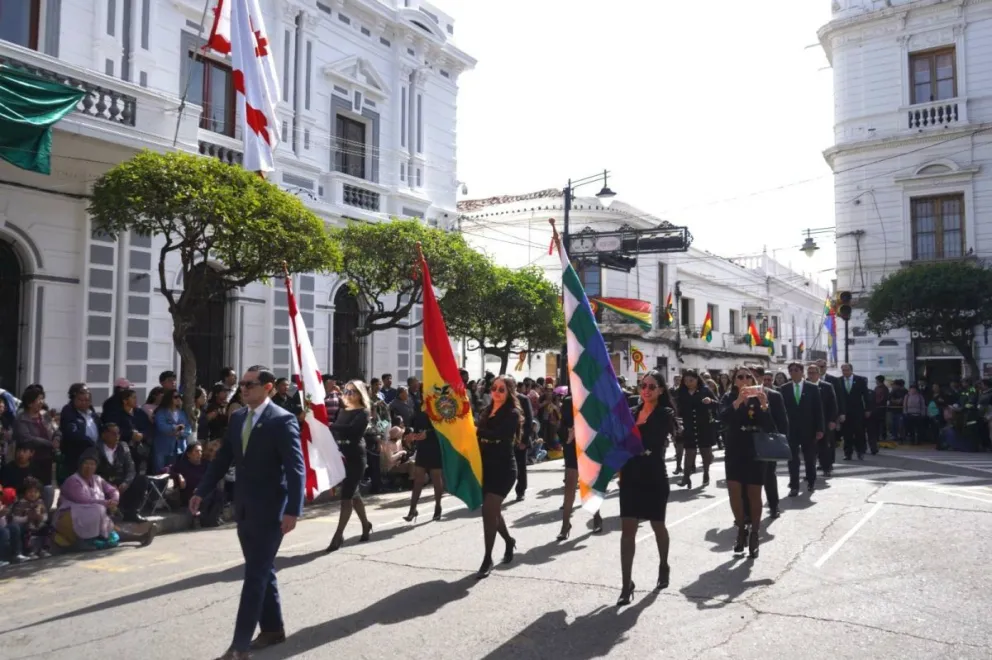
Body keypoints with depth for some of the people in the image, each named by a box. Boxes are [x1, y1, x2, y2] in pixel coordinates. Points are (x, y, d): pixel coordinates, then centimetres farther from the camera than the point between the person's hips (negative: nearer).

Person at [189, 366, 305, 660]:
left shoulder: (283, 420, -15)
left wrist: (292, 510, -25)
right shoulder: (237, 417, 7)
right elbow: (222, 458, 13)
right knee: (262, 571, 17)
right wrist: (201, 492, 8)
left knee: (255, 576, -3)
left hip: (269, 510, -7)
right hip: (244, 508, 7)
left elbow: (296, 468, -18)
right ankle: (273, 629, 30)